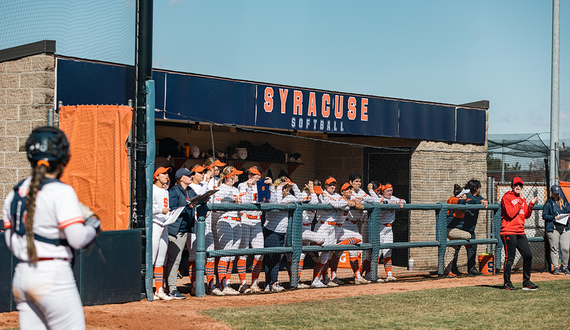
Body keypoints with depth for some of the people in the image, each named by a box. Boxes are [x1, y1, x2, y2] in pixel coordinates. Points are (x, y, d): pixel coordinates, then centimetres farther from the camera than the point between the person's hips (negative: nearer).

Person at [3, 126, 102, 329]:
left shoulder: (14, 194, 10)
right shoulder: (61, 192, -11)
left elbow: (11, 243, 16)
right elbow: (77, 239, -17)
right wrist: (94, 224, 2)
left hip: (21, 275, 7)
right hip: (53, 274, -7)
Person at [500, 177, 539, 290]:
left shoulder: (522, 199, 18)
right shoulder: (506, 198, -5)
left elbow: (526, 215, 16)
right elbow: (510, 214, -16)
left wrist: (531, 204, 4)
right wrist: (519, 203, -12)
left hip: (520, 232, 7)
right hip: (508, 232, -7)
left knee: (528, 255, 4)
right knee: (510, 258, -6)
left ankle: (526, 282, 14)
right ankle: (507, 283, 4)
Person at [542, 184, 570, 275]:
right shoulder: (548, 203, 4)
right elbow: (544, 216, 0)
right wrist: (554, 217, -14)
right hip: (553, 229, -3)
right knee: (554, 249, -3)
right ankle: (556, 268, 4)